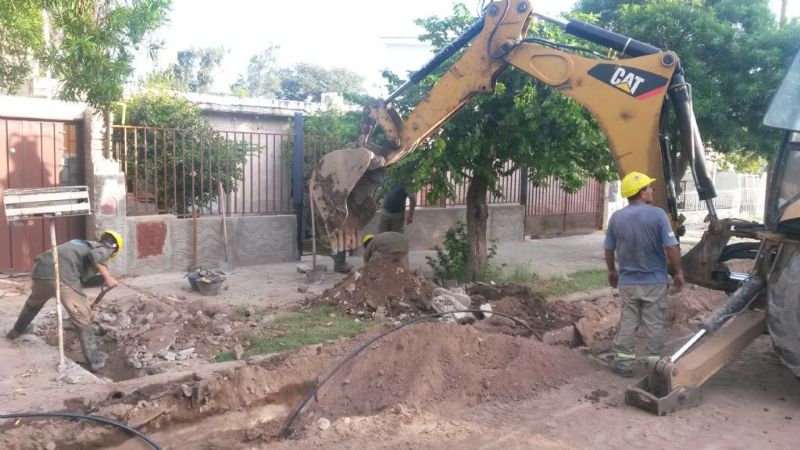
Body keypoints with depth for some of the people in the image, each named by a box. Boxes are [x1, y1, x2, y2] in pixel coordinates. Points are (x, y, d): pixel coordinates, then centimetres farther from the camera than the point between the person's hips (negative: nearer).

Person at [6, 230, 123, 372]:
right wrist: (107, 277, -9)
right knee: (83, 316, 3)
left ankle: (16, 331, 62)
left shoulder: (83, 244, 36)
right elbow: (94, 255, -14)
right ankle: (94, 359, 6)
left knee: (33, 302, 37)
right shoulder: (104, 249, 13)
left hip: (41, 269, 8)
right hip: (63, 274, -8)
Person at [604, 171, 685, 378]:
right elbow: (671, 247, -14)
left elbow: (609, 250, 6)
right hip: (655, 281, -3)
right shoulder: (657, 214, -13)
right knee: (654, 325, 9)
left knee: (628, 323, 12)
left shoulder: (616, 217, -2)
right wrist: (679, 272, -2)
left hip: (627, 281, 3)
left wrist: (612, 271, 20)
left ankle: (623, 363, 16)